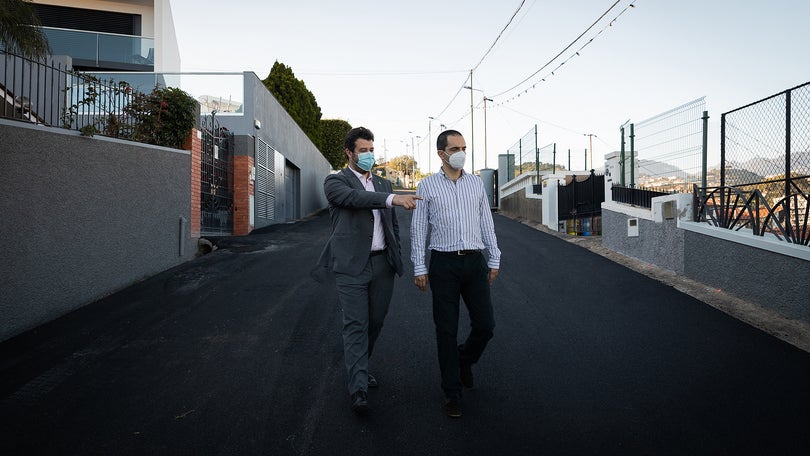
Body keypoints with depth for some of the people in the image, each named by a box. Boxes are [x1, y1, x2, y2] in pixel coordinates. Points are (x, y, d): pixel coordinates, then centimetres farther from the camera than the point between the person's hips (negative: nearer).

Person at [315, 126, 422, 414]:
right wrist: (393, 198, -35)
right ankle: (358, 389, 1)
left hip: (382, 264, 6)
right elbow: (353, 197, -23)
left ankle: (356, 366, 36)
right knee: (355, 325, -5)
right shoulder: (335, 182, -1)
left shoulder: (383, 184, 17)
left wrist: (396, 257, 14)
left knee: (375, 322, 13)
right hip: (351, 266, -5)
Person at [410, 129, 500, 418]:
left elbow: (486, 223, 12)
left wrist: (494, 259, 10)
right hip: (444, 263, -2)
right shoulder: (427, 186, 1)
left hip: (475, 261, 3)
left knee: (485, 325, 2)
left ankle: (465, 358, 35)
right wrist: (419, 268, -2)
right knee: (446, 331, 3)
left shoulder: (476, 183, 10)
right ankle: (452, 392, 18)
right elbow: (418, 229, 2)